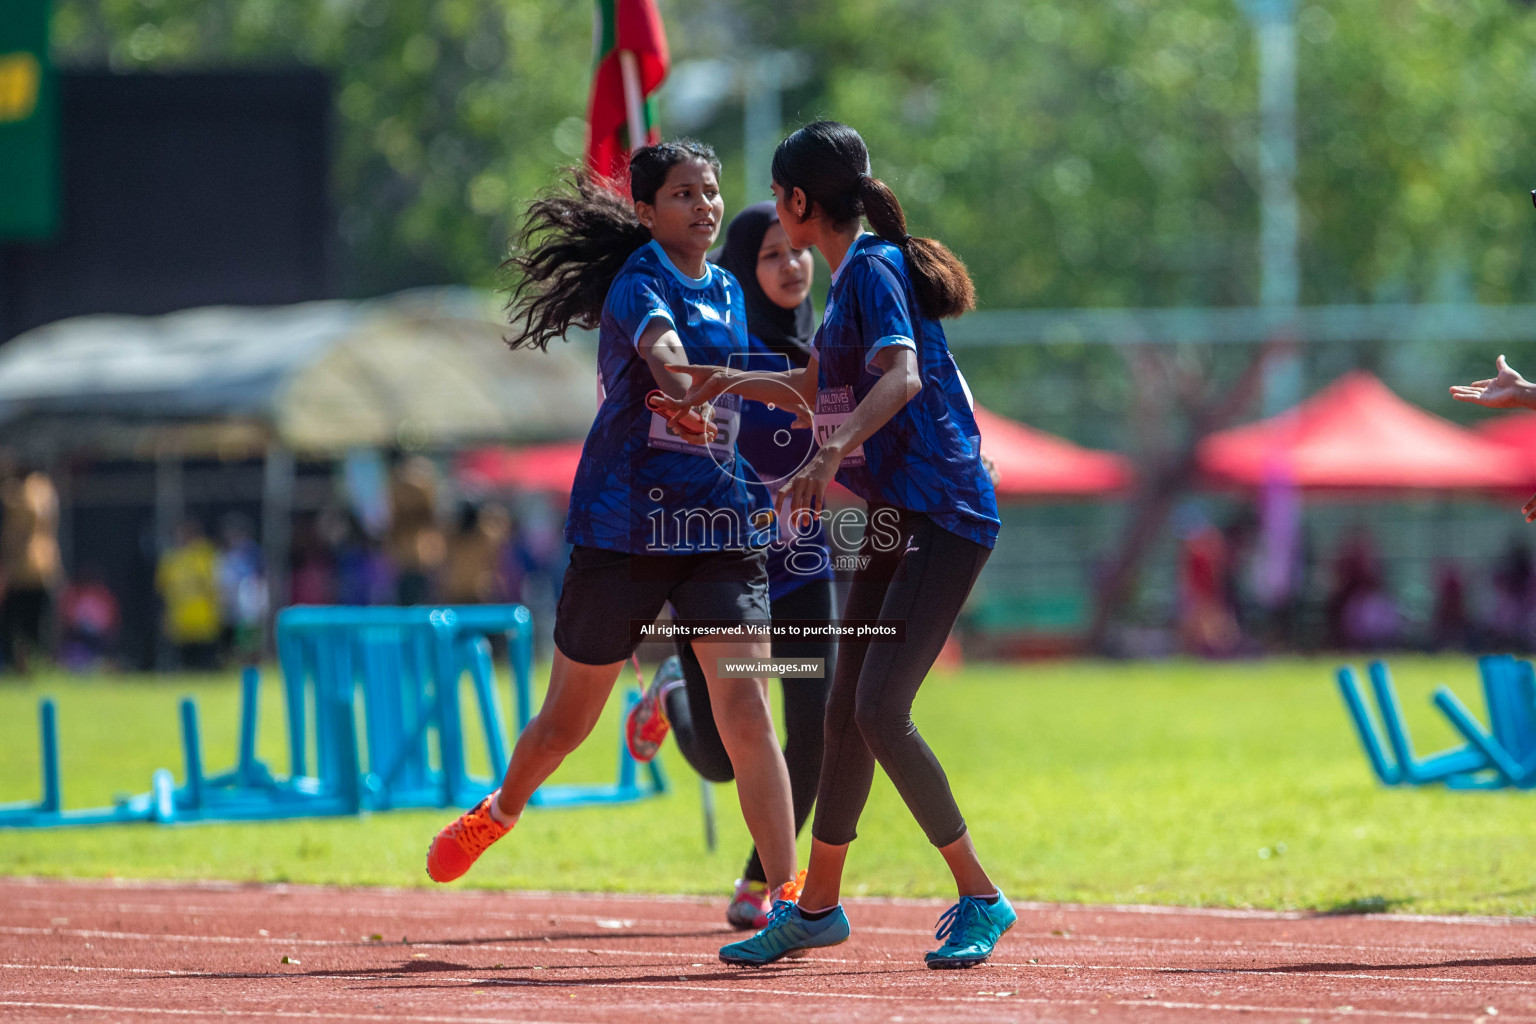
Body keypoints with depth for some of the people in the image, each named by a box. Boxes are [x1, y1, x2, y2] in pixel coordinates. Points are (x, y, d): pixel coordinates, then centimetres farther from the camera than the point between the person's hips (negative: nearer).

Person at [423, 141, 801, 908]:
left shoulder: (727, 293, 11)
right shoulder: (640, 283, -10)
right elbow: (659, 345, -33)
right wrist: (684, 394, -53)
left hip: (717, 527, 4)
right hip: (623, 525, -4)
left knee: (744, 712, -14)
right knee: (566, 721, 11)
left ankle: (786, 892, -15)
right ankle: (497, 816, 41)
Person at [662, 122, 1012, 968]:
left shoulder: (872, 270, -13)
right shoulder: (853, 276, 16)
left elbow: (902, 377, -32)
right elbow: (821, 385, 35)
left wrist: (833, 451, -45)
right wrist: (731, 382, 34)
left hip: (943, 517, -10)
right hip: (896, 517, 10)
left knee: (881, 711, -17)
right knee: (847, 709, 13)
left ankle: (979, 898, -11)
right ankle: (816, 905, 23)